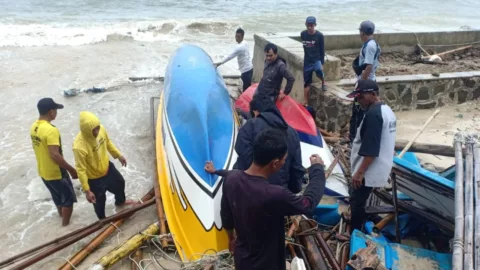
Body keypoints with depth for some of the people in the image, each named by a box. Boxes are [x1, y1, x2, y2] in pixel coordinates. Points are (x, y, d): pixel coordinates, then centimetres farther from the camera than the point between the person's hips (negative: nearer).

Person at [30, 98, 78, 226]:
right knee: (68, 199, 10)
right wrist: (71, 169, -22)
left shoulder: (34, 127, 1)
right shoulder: (51, 130, -28)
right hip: (56, 173, -9)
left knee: (58, 197, 29)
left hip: (43, 172, 9)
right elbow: (55, 155, -32)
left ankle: (62, 216, 49)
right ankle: (66, 226, 23)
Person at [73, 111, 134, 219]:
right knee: (99, 201, 18)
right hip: (94, 178, -6)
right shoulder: (79, 146, -39)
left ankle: (120, 201, 64)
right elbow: (81, 170, -29)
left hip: (107, 167, 6)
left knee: (120, 183, 30)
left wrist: (118, 155, 11)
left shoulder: (101, 129, -21)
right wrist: (87, 191, -24)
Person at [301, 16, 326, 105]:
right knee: (306, 82, 6)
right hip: (307, 61, 3)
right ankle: (305, 102, 16)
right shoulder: (303, 34, 0)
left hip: (317, 59, -3)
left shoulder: (319, 35, -10)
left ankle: (323, 82, -2)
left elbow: (322, 50, -7)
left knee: (319, 70, -35)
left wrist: (322, 63, -12)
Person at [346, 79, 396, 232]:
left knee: (356, 203, -1)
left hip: (369, 172, -11)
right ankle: (357, 231, 32)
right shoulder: (386, 110, 11)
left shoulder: (373, 114, -22)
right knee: (358, 201, 20)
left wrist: (360, 172, -21)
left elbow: (371, 150, -26)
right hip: (379, 168, 11)